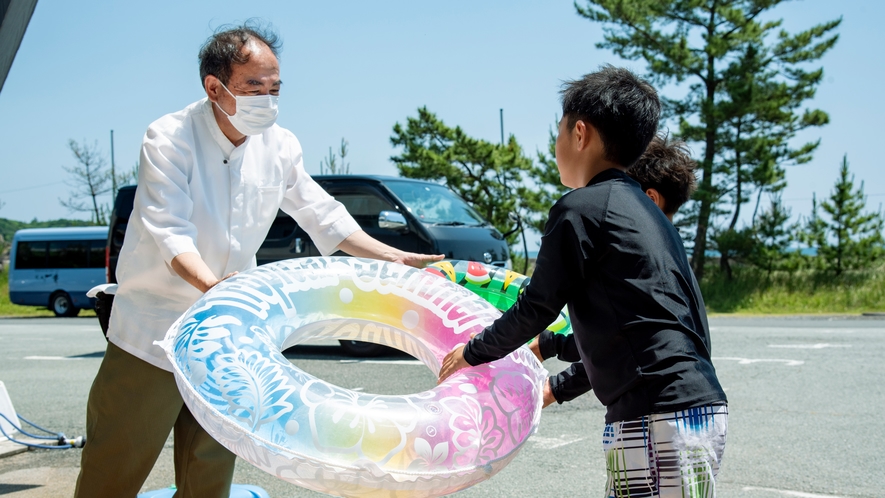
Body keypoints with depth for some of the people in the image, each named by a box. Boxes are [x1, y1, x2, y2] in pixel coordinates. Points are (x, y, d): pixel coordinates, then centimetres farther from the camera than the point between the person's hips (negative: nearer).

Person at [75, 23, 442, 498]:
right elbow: (170, 232, -24)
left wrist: (394, 258, 0)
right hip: (153, 330, -4)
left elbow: (323, 216, 9)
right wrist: (212, 285, -43)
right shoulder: (169, 138, -15)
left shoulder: (279, 146, 0)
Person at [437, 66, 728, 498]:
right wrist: (559, 387, 36)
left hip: (658, 421, -9)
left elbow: (537, 308, -2)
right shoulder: (643, 210, 21)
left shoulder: (582, 208, -6)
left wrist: (472, 352, 15)